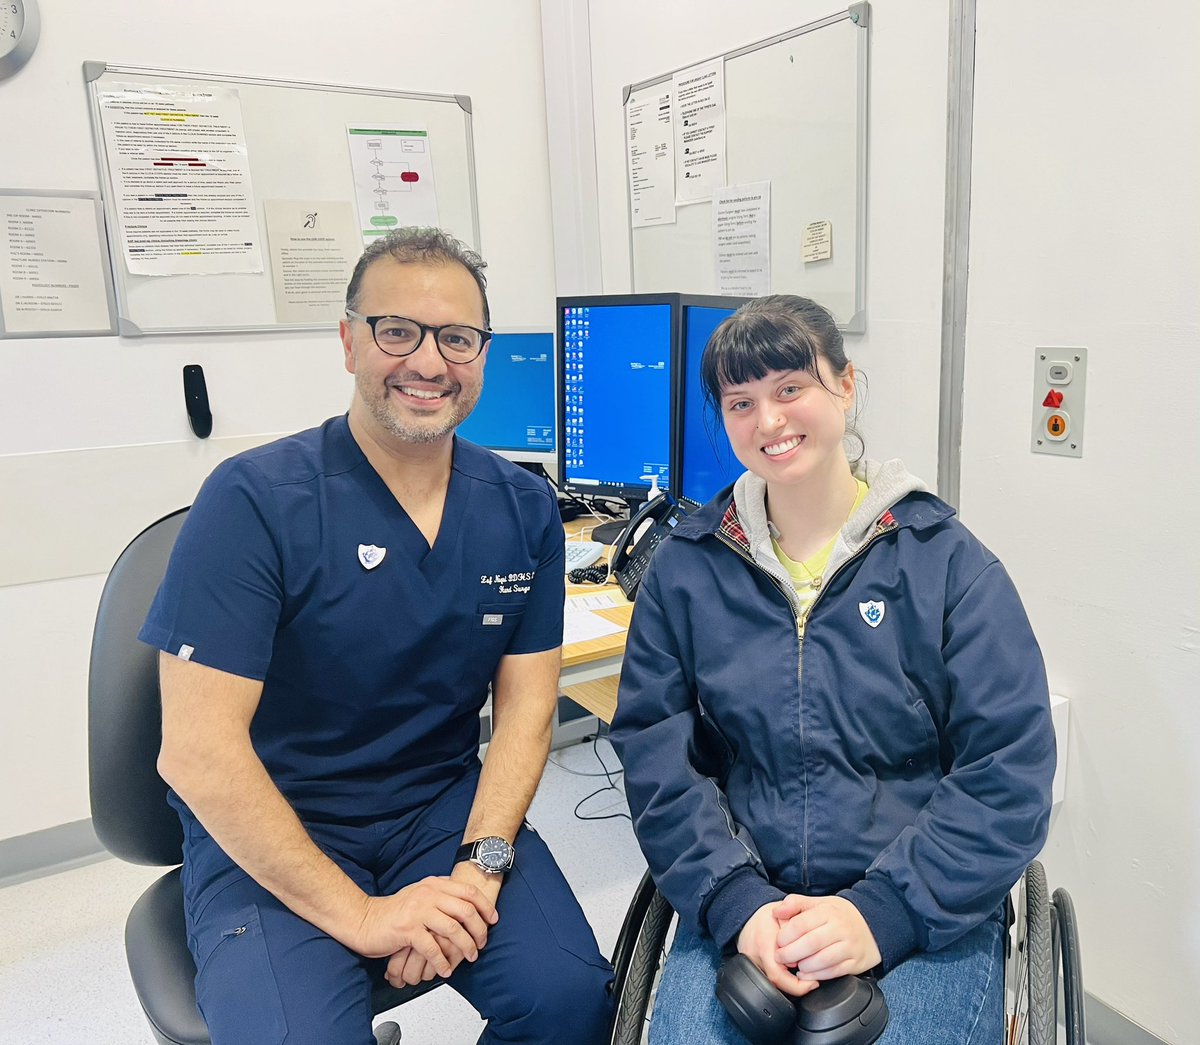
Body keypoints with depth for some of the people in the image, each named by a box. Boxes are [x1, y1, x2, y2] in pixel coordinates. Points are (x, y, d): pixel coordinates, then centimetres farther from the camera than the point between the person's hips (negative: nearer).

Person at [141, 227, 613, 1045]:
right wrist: (357, 914, -21)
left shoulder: (524, 509, -2)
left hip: (447, 807, 3)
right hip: (267, 835, -3)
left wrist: (480, 865, -16)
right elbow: (197, 749, -18)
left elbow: (526, 704, -1)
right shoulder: (253, 501, -15)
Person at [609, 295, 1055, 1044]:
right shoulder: (686, 570, 3)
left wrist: (883, 914, -16)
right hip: (738, 913, 1)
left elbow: (1010, 775, -5)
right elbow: (658, 758, -1)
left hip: (930, 919, 0)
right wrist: (737, 904, -15)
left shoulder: (951, 564, -2)